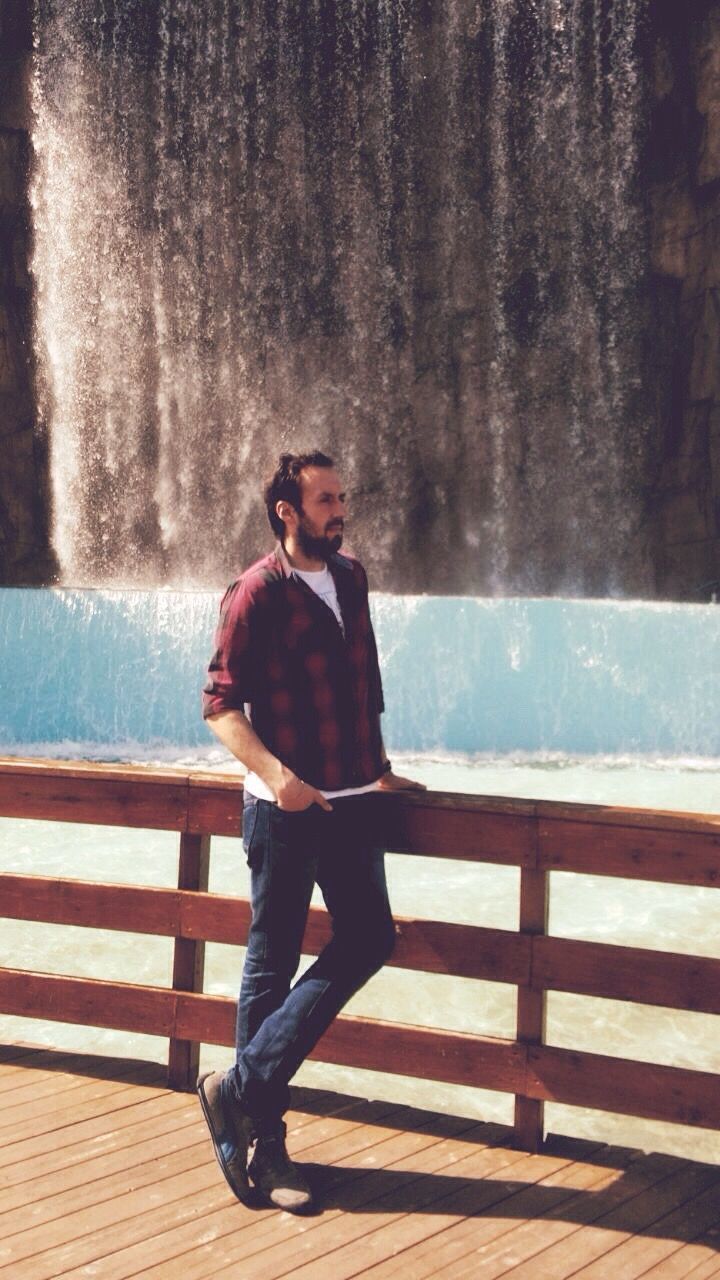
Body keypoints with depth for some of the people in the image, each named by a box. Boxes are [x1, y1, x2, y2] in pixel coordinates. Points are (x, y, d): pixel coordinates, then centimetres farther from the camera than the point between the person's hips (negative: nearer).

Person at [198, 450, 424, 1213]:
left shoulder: (350, 580, 12)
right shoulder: (257, 593, -9)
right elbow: (220, 703, -12)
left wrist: (377, 765, 20)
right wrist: (273, 773, -25)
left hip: (353, 799, 7)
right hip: (286, 806, -7)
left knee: (367, 939, 3)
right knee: (272, 965, 1)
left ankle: (244, 1087, 11)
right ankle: (263, 1136, 11)